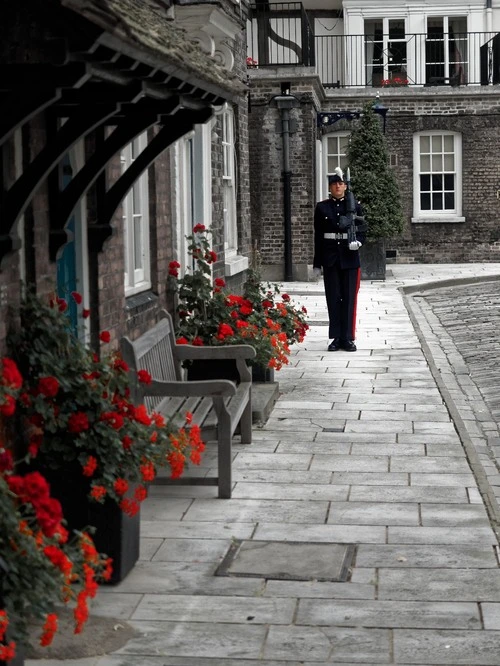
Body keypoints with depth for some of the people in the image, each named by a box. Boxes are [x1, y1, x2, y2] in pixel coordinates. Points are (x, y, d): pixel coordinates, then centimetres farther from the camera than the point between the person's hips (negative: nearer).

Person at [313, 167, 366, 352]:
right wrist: (317, 264, 3)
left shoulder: (354, 206, 5)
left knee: (349, 298, 1)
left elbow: (362, 231, 6)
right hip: (330, 259, 0)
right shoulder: (322, 207, 5)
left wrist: (358, 241, -18)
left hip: (349, 258, 0)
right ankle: (336, 338, 8)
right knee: (333, 298, 3)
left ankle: (348, 338, 6)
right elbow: (318, 236, 6)